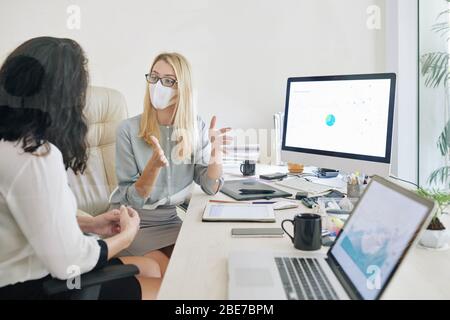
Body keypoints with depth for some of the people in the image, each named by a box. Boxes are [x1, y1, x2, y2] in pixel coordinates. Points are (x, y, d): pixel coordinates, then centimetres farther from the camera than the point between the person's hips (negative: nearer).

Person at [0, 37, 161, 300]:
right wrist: (127, 235, -8)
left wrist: (90, 223, 10)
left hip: (22, 271, 9)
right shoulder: (37, 156, -28)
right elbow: (67, 262, -25)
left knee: (151, 267, 18)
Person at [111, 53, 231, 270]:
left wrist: (216, 152, -22)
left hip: (172, 220, 4)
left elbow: (210, 188, -5)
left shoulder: (196, 128, -3)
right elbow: (132, 199, -14)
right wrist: (154, 166, -33)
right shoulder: (129, 129, -14)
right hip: (133, 222, -3)